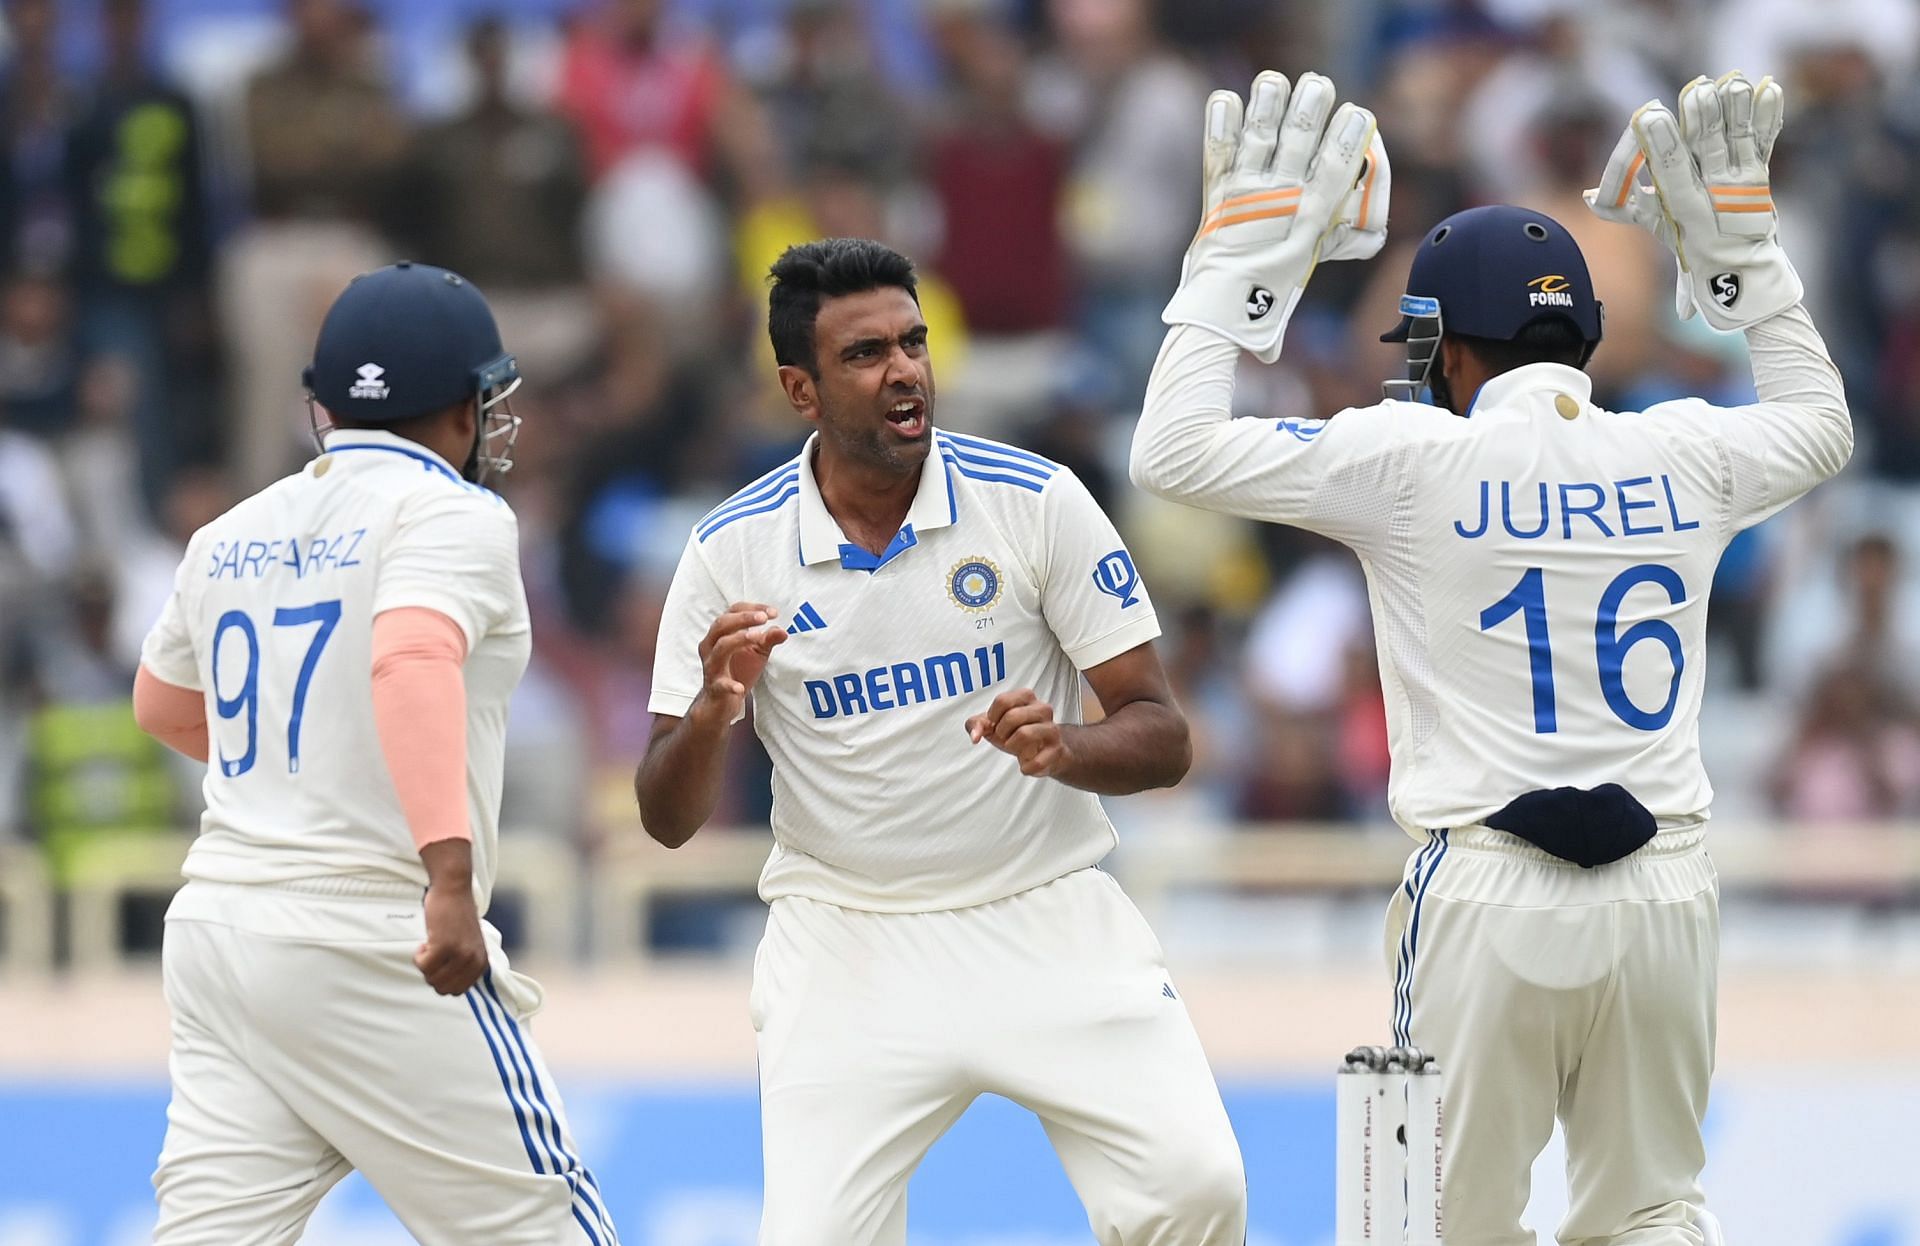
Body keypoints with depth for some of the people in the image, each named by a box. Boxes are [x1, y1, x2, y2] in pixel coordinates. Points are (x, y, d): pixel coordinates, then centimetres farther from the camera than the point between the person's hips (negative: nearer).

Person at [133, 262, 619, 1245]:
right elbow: (413, 659, -26)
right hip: (372, 943, -7)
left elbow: (163, 705, 31)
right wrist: (451, 874, -33)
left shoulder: (230, 537, 14)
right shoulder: (450, 514, -6)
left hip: (214, 932, 7)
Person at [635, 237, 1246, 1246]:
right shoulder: (732, 549, -5)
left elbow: (1161, 738, -6)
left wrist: (1064, 749, -28)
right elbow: (668, 819, -3)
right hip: (847, 950, 0)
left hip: (1049, 924, 0)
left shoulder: (1036, 501, -7)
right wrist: (710, 711, -25)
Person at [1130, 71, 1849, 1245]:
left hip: (1491, 887, -3)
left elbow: (1175, 450, -5)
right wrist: (1739, 248, 29)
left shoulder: (1420, 460, -6)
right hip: (1668, 881, 3)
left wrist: (1240, 258, 2)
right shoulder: (1685, 456, 5)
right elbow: (1821, 426, 29)